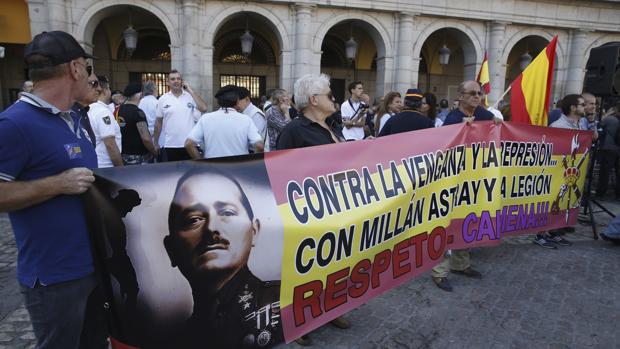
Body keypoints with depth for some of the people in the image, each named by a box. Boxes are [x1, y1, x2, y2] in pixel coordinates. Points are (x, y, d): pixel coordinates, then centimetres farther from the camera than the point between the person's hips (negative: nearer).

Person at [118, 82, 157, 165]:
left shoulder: (119, 110, 6)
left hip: (123, 154, 8)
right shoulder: (137, 112, -17)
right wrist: (154, 152, -7)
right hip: (137, 157, -7)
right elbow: (146, 139, -22)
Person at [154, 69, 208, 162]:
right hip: (170, 146, 0)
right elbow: (158, 122, 10)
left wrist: (191, 91, -8)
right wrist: (156, 143, 10)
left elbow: (204, 109, -13)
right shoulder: (163, 99, 4)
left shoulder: (191, 96, 3)